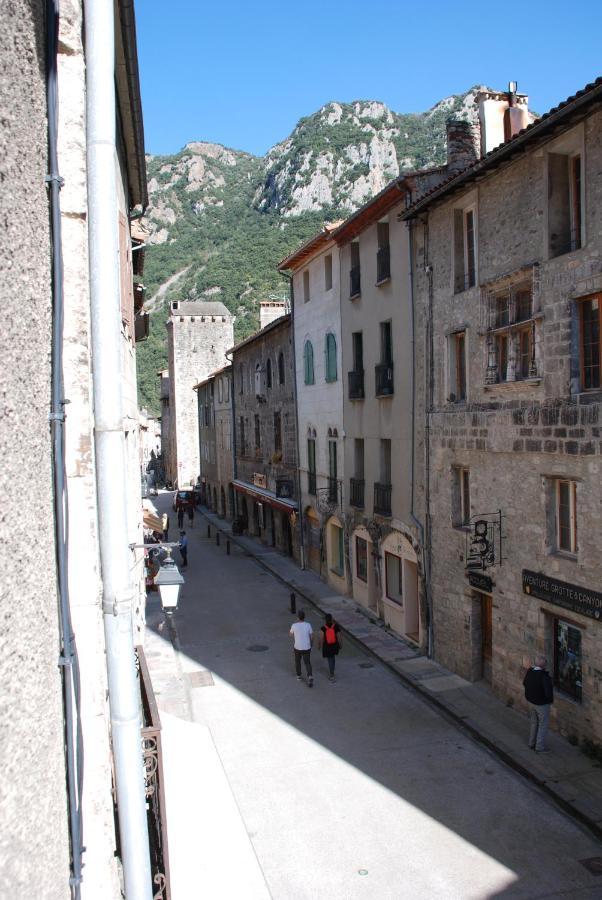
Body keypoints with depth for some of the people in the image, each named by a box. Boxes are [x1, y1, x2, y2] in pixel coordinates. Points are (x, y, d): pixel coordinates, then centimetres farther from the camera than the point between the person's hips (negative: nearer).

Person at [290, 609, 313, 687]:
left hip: (297, 648, 0)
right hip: (307, 648, 0)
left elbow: (291, 634, 7)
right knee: (307, 663, 12)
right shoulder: (308, 625, -12)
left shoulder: (294, 625, -15)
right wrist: (311, 645, 14)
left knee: (297, 661, 25)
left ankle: (299, 676, 37)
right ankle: (310, 677, -9)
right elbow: (311, 637, -3)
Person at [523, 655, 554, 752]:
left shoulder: (529, 671, -9)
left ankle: (532, 743, 36)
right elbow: (549, 691, -31)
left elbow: (525, 683, 7)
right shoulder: (544, 676, -31)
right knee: (543, 725, 12)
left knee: (534, 722, 24)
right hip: (542, 704, -7)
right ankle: (540, 747, 22)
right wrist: (551, 700, -10)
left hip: (530, 701, 7)